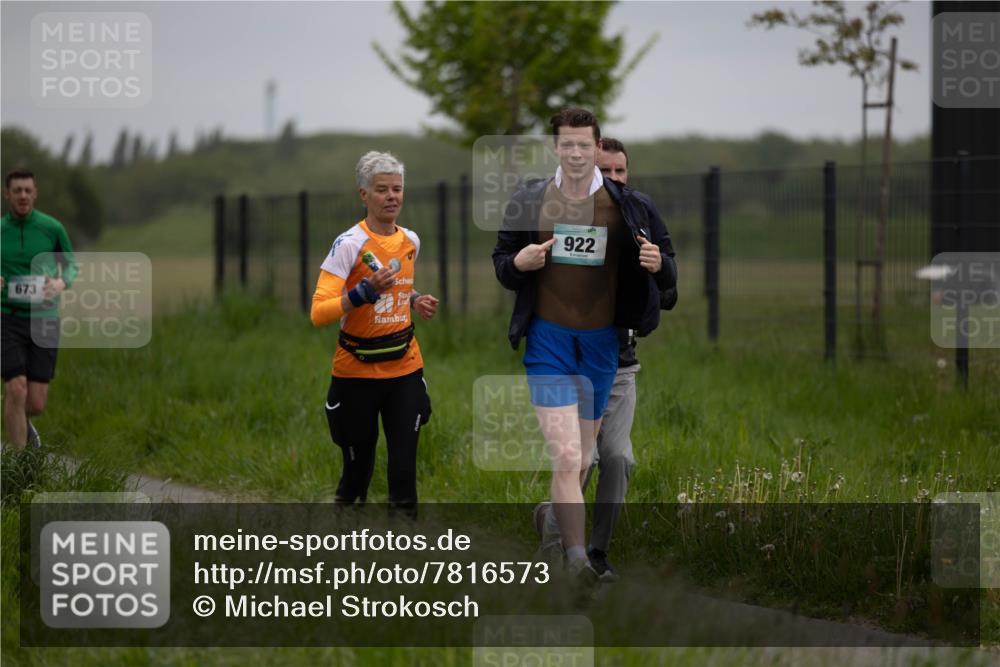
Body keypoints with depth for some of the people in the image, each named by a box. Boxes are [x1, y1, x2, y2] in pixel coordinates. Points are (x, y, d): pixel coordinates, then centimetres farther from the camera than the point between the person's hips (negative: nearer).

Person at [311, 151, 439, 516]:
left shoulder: (410, 241, 7)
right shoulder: (349, 244, -13)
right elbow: (319, 312, -20)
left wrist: (415, 301, 6)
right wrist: (366, 291, -31)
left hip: (405, 366, 4)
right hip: (357, 371, -4)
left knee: (404, 465, -5)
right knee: (358, 463, 7)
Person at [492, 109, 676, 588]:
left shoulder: (627, 206, -1)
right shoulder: (530, 201, 0)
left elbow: (666, 274, 6)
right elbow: (501, 264, 11)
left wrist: (657, 264, -18)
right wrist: (518, 263, -12)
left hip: (602, 341, 2)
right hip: (549, 338, -2)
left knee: (583, 457, 13)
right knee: (566, 455, -15)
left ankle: (553, 515, 41)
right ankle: (577, 558, -16)